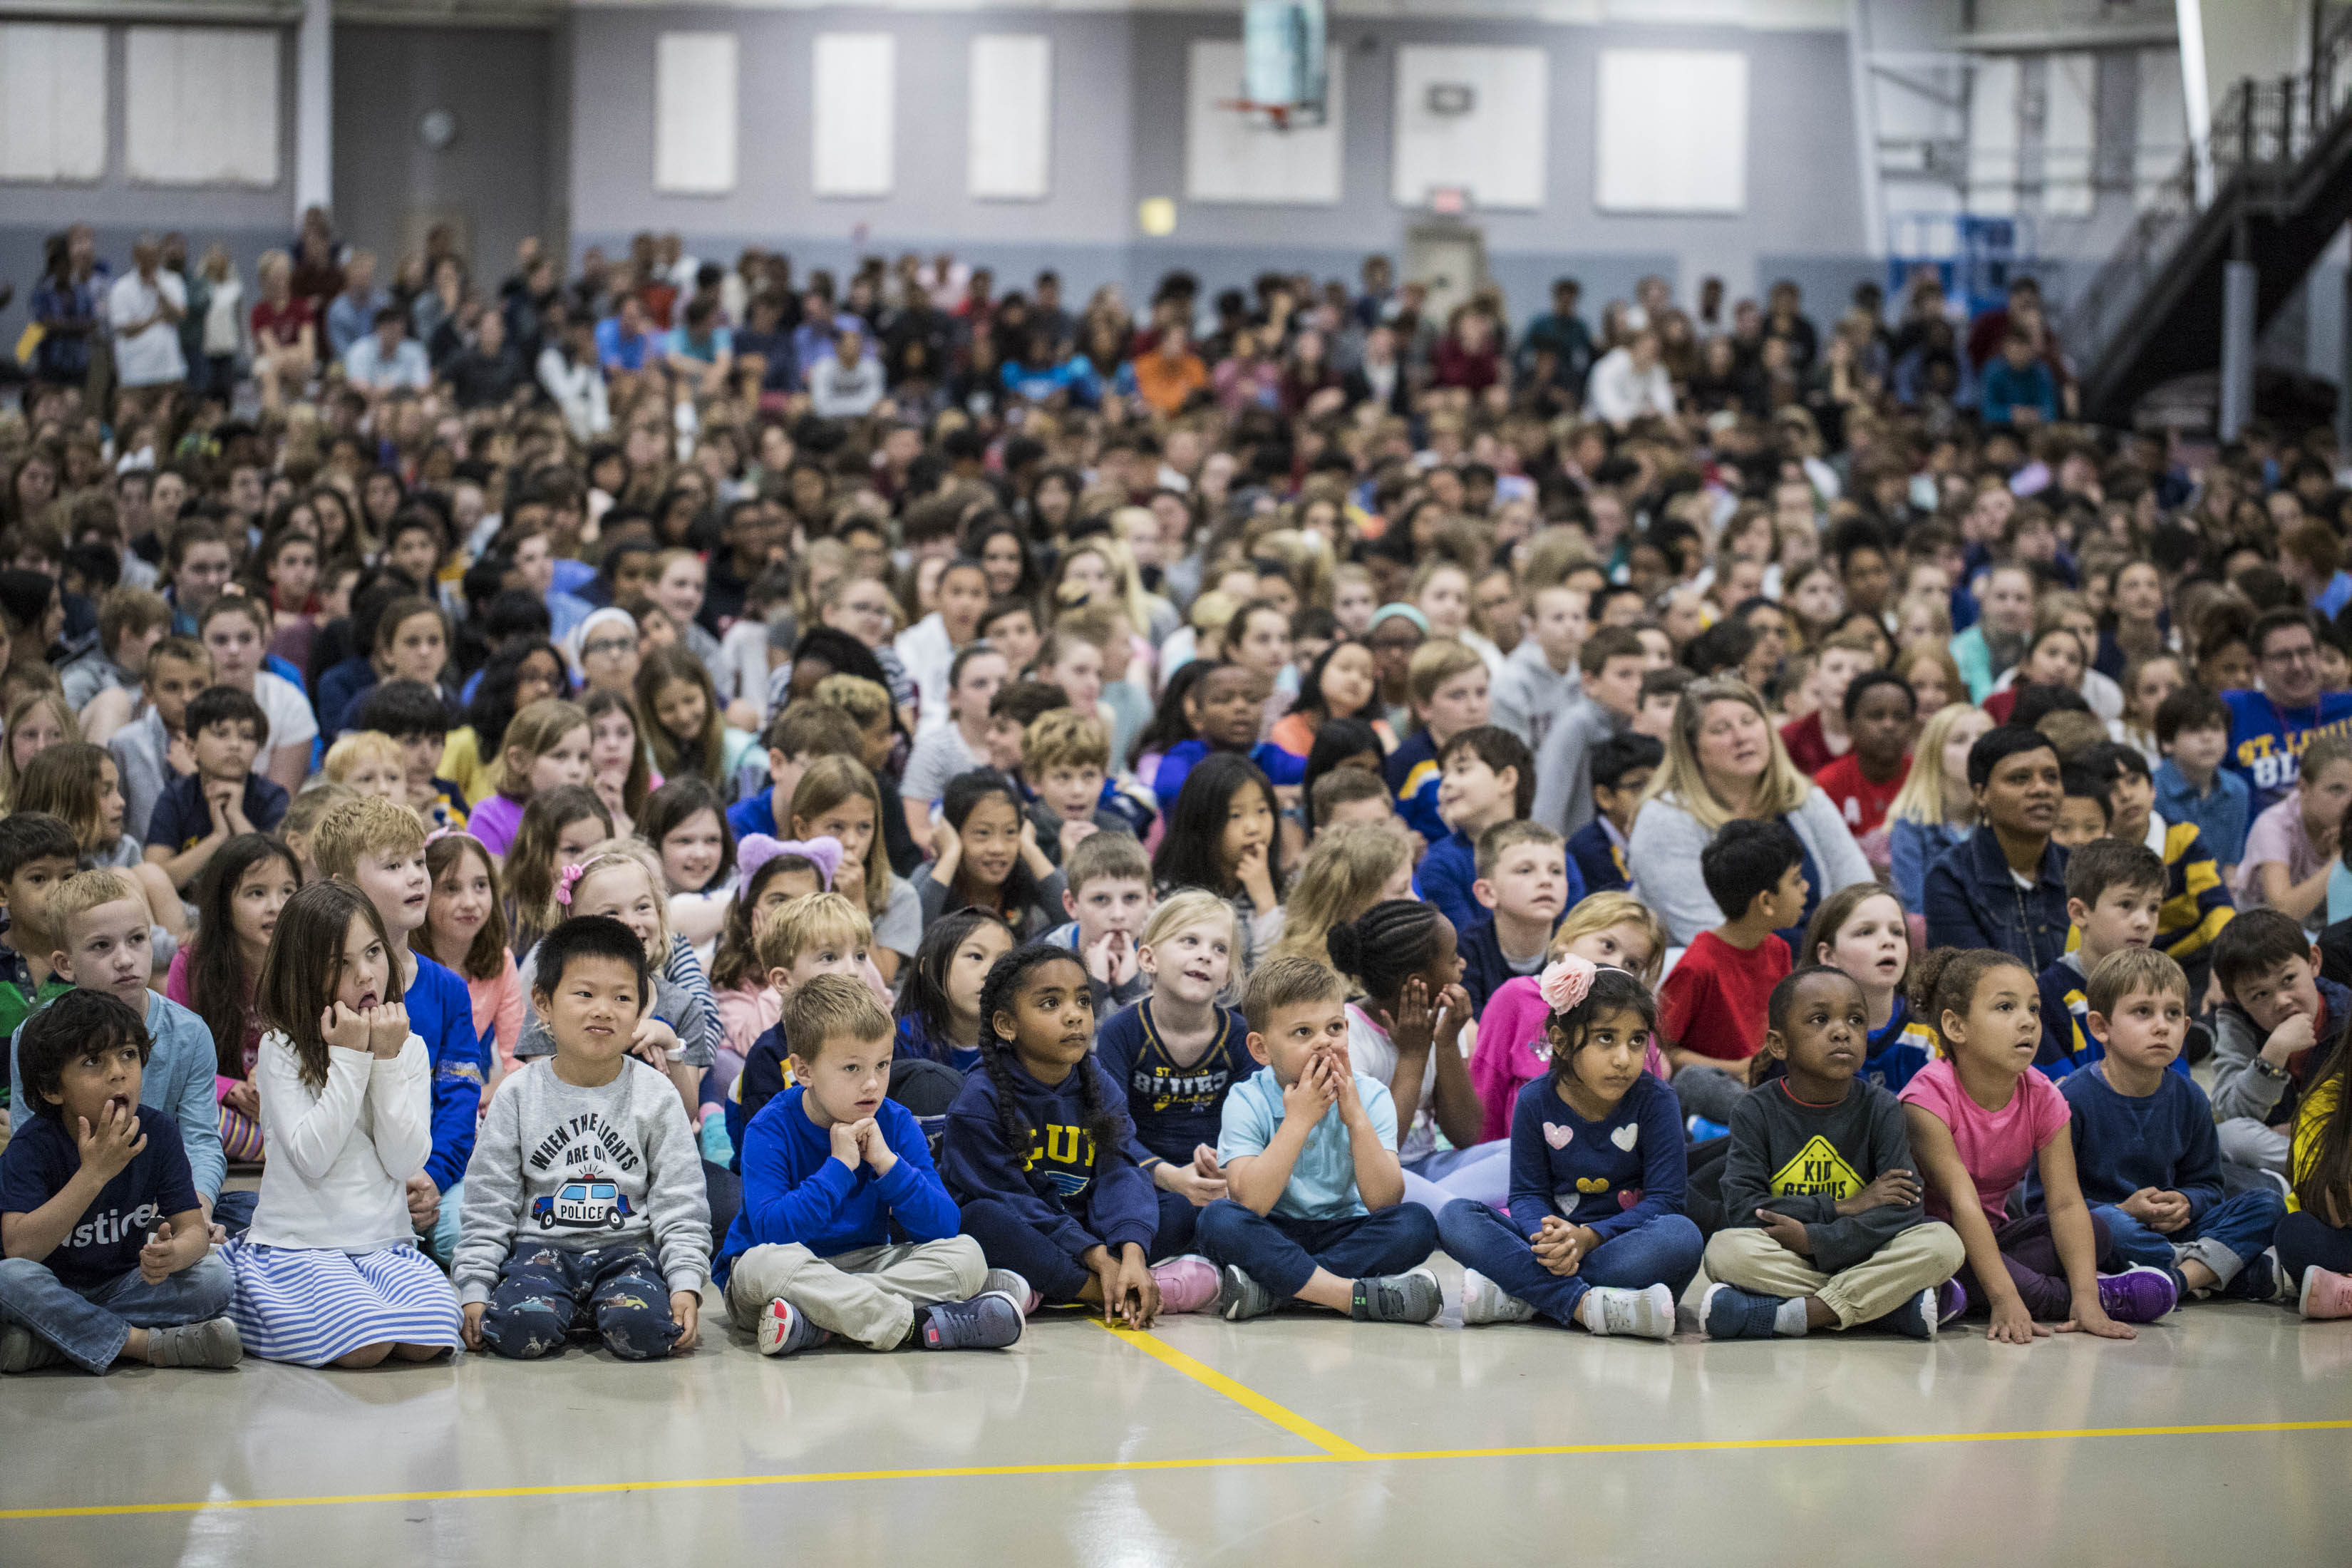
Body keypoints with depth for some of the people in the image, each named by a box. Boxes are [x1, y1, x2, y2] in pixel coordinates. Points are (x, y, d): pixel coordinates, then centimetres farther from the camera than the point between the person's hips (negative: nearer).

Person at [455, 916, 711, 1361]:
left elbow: (680, 1203, 3)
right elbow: (488, 1202, 5)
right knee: (521, 1329, -31)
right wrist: (473, 1291, -4)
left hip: (627, 1249, 0)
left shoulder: (655, 1096, 3)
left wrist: (687, 1285, -10)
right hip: (542, 1248, 0)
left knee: (644, 1328, -31)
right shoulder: (519, 1095, 3)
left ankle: (598, 1312, 2)